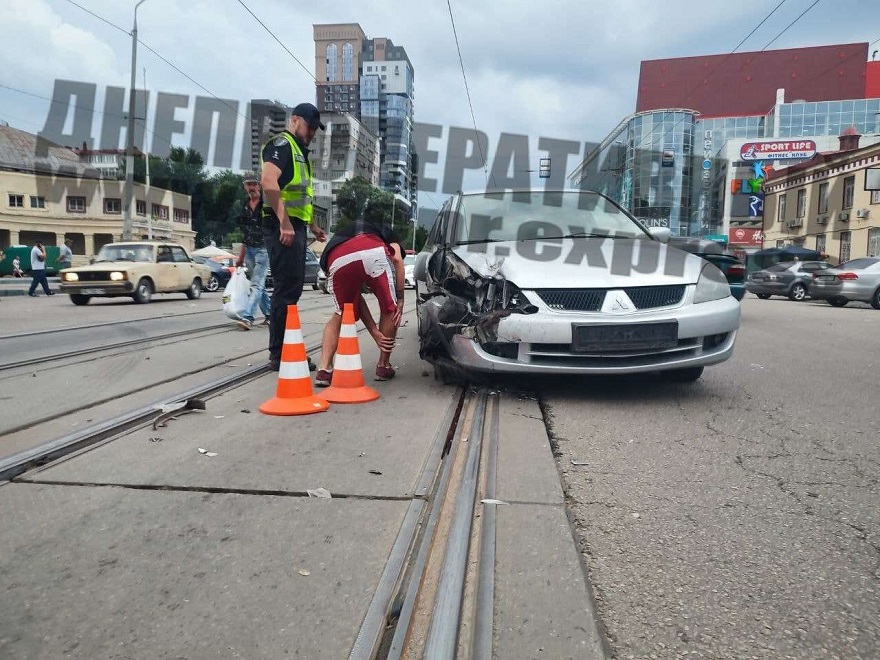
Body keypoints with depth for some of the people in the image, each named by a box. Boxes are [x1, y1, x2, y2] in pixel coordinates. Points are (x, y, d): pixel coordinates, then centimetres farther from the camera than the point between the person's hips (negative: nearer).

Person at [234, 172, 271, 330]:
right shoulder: (245, 207, 14)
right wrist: (241, 257, 20)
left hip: (263, 249, -7)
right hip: (249, 250, 7)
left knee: (256, 284, -13)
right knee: (259, 285, 11)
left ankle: (247, 317, -20)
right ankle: (270, 314, 22)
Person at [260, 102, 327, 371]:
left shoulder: (299, 151, 26)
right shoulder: (281, 144, -6)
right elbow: (269, 182, -23)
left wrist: (313, 226, 28)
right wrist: (284, 223, -27)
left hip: (295, 226, 10)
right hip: (283, 226, -10)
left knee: (292, 288, 11)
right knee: (286, 289, -10)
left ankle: (284, 349, 18)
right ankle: (279, 355, -5)